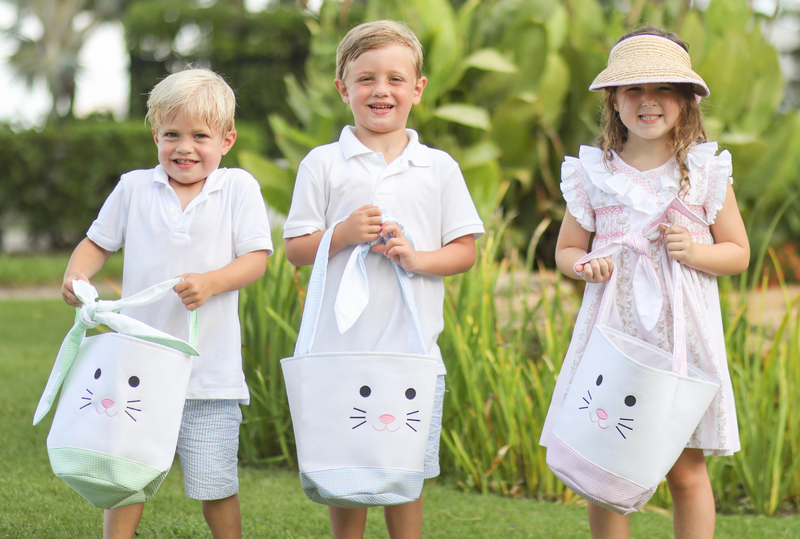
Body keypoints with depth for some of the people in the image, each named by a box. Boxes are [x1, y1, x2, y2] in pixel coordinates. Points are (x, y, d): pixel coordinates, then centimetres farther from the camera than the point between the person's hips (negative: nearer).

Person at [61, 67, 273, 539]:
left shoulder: (239, 187, 0)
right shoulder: (134, 188, 6)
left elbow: (256, 258, -4)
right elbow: (97, 243, 14)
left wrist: (211, 282, -21)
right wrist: (76, 274, -7)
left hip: (210, 368, -2)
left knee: (213, 482, 4)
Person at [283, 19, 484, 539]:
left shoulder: (439, 168, 7)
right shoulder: (323, 164, 3)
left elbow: (465, 251, 8)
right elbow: (295, 250, 4)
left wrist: (417, 257, -10)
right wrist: (343, 233, -13)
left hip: (414, 349, 1)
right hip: (340, 349, -1)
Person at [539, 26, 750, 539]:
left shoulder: (705, 171, 2)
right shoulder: (593, 173, 3)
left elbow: (739, 252, 8)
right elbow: (566, 249, 13)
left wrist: (695, 253, -12)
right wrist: (584, 265, -10)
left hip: (682, 331, -1)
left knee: (686, 472, 2)